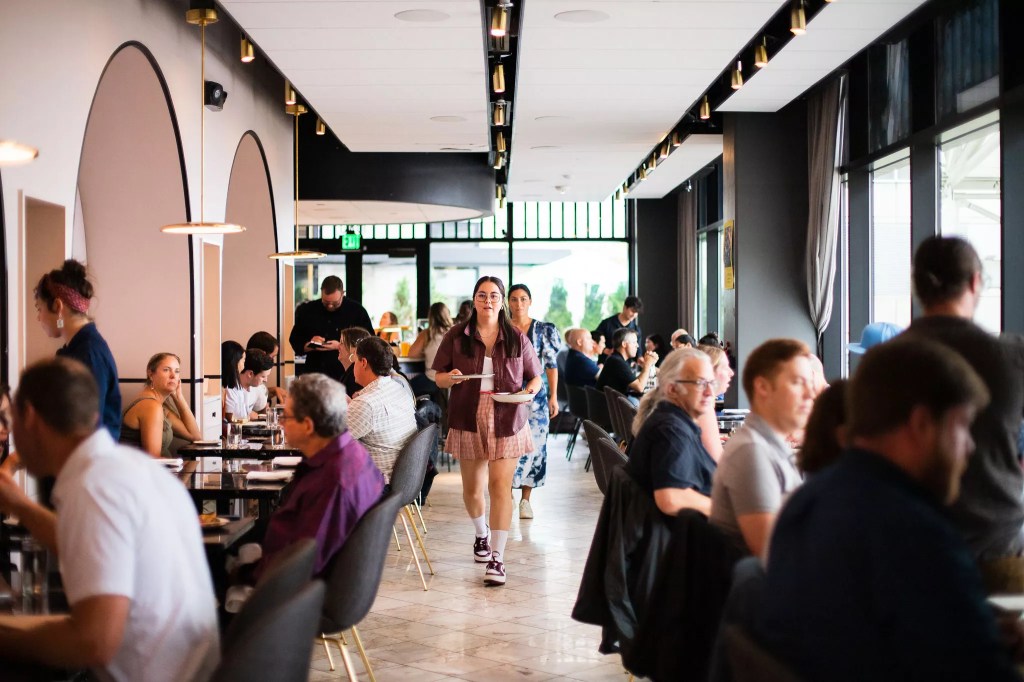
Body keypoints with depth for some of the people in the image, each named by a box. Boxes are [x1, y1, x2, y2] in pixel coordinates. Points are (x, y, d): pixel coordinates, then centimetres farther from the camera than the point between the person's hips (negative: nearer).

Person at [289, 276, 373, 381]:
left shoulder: (357, 311, -1)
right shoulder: (308, 311, 8)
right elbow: (295, 341, 14)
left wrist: (340, 347, -16)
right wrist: (309, 345, -8)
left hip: (345, 376, -3)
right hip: (313, 375, 3)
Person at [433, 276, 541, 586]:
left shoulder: (517, 339, 3)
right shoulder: (456, 336, 2)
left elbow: (535, 376, 11)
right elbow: (439, 377, 6)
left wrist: (530, 390, -11)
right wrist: (450, 377, -16)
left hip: (507, 421, -1)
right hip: (468, 420, 1)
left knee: (500, 486, -11)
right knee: (472, 487, 12)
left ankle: (497, 558, -8)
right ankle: (481, 535, 42)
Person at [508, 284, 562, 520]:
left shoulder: (544, 330, 4)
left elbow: (551, 365, 3)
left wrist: (553, 396, -2)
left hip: (536, 394, 0)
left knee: (534, 444, -1)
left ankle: (526, 499, 8)